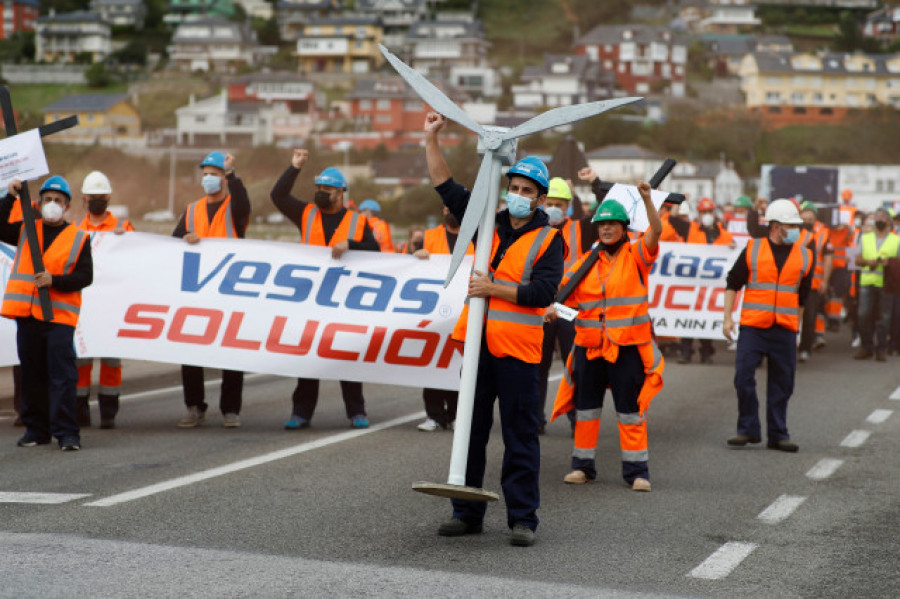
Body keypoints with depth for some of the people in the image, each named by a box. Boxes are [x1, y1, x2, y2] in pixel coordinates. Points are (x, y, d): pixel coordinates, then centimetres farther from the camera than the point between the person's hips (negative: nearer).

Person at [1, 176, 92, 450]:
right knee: (32, 374, 8)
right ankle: (36, 429, 17)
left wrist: (54, 280, -14)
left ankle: (66, 432, -9)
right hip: (27, 314, 3)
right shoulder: (25, 231, 14)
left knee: (62, 374, -10)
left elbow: (85, 276, -1)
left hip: (59, 315, -3)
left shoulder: (78, 238, 5)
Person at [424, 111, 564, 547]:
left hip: (517, 349, -5)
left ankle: (523, 518, 3)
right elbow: (446, 186, 17)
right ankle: (467, 513, 18)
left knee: (520, 437, -2)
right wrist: (431, 139, 11)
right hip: (478, 343, 5)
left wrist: (493, 288, -13)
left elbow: (543, 292, -14)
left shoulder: (548, 240, -1)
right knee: (471, 430, 10)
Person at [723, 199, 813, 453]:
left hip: (784, 330, 2)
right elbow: (733, 283, 7)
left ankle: (778, 435, 15)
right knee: (743, 377, -7)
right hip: (752, 326, -2)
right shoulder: (752, 250, 3)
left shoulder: (804, 256, 8)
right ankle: (748, 429, 7)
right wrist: (728, 317, 0)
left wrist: (796, 328, 17)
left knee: (782, 384, 5)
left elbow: (802, 297, 17)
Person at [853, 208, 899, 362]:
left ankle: (881, 349, 6)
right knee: (864, 315, -5)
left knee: (883, 317, -3)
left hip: (886, 284, -2)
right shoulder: (865, 238, 18)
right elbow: (858, 259, 14)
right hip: (866, 282, 2)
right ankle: (866, 347, 5)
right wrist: (868, 262, -6)